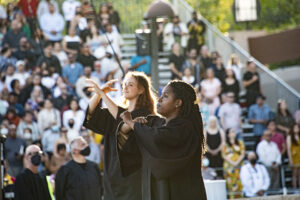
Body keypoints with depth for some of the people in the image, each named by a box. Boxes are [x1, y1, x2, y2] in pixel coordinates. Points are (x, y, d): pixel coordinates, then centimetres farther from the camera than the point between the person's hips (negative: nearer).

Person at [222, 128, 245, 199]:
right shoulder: (225, 145, 7)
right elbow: (224, 155, 1)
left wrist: (237, 162, -9)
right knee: (231, 182, -6)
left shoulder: (240, 143, 10)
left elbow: (242, 154, 5)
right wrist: (232, 162, -10)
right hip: (229, 166, -1)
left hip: (238, 166, 1)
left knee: (239, 182, -7)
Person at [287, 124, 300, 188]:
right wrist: (290, 159, -11)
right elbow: (289, 149, -4)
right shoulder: (289, 137, 1)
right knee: (295, 174, -4)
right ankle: (294, 187, -4)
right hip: (294, 157, -4)